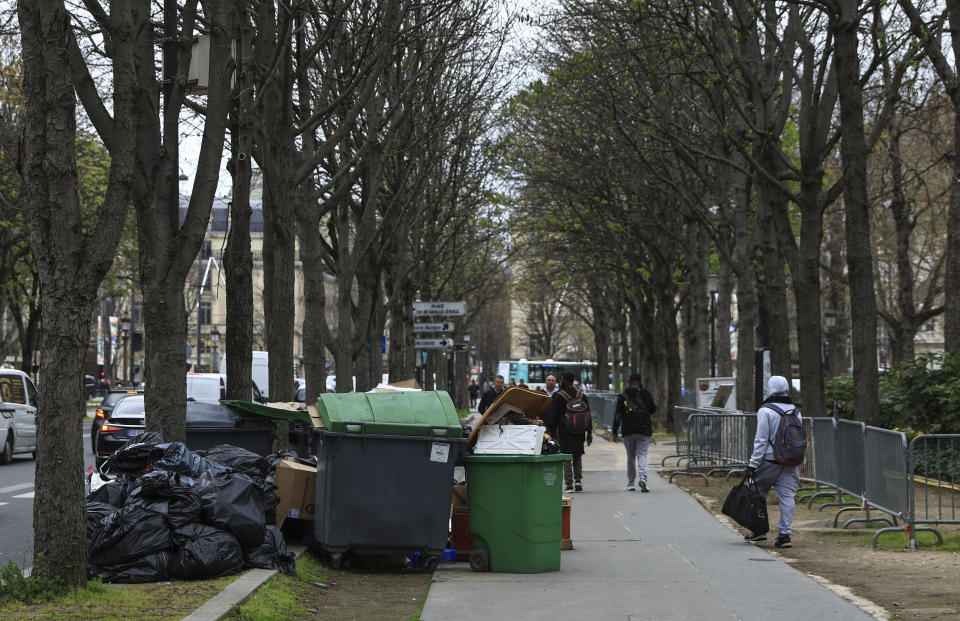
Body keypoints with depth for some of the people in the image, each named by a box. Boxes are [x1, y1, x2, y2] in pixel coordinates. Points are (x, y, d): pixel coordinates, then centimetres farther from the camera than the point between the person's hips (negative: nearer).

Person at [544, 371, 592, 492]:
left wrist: (552, 432, 0)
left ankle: (569, 484, -1)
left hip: (564, 432, -4)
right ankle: (578, 480, 3)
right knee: (578, 457, 15)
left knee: (566, 459, 2)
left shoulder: (558, 396, -8)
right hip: (579, 433, 4)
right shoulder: (581, 396, 6)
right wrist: (589, 433, 11)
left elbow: (552, 416, -7)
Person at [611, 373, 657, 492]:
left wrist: (614, 432, -2)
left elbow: (618, 415, -4)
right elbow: (653, 409, 15)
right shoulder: (646, 394, 1)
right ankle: (642, 477, -25)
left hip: (628, 431, 0)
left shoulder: (623, 396, -2)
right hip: (644, 430, 0)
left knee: (631, 456, 11)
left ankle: (630, 483, 14)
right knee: (642, 454, -1)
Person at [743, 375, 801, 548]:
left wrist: (753, 464, -10)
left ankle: (760, 529, 15)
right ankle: (784, 534, -2)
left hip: (770, 460, -5)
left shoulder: (765, 411, -9)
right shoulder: (795, 411, 11)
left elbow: (761, 441, -12)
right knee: (787, 496, 2)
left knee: (757, 493, 11)